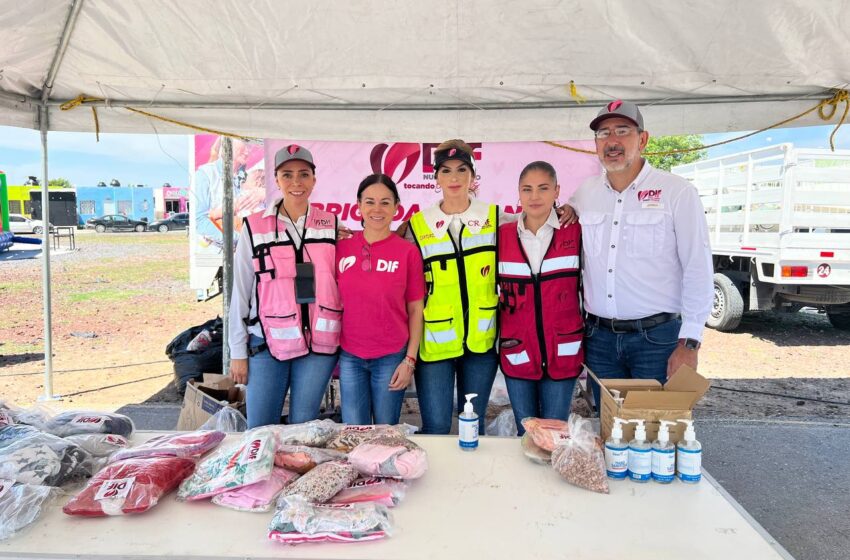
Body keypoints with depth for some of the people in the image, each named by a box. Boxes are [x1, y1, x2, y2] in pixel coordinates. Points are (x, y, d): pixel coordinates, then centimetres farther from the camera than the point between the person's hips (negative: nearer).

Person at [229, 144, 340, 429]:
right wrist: (238, 351, 3)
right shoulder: (254, 226, 1)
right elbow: (241, 292, 4)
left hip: (319, 343, 1)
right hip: (267, 344, -1)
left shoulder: (331, 224, 6)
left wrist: (343, 344, 6)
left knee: (303, 427, 7)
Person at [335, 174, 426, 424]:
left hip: (391, 357, -2)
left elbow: (415, 310, -2)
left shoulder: (408, 251, -5)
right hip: (350, 357, 2)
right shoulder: (342, 247, 1)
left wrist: (410, 360, -6)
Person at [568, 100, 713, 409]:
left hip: (657, 337, -4)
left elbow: (698, 270, -7)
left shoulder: (677, 192, -5)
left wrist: (689, 343, -11)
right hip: (599, 337, 4)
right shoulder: (584, 193, 7)